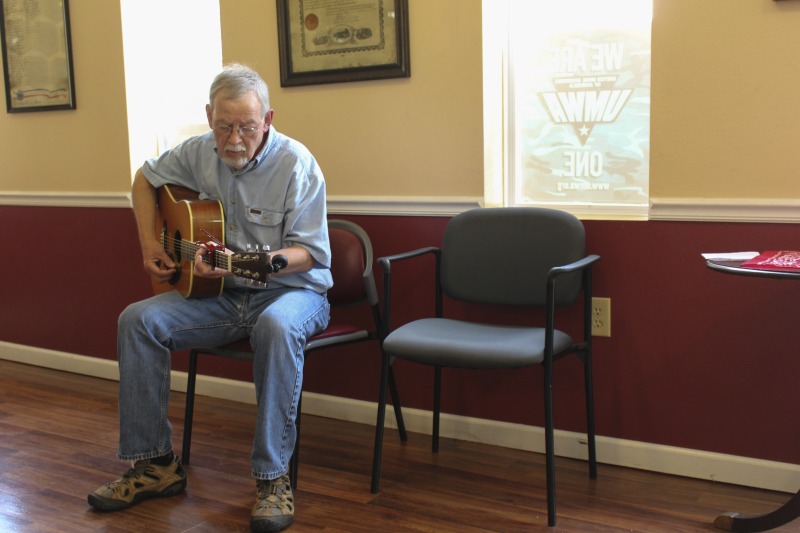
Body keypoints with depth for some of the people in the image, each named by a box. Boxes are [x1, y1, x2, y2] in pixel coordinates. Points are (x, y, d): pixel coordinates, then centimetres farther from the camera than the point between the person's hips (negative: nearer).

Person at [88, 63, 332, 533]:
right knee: (139, 320, -14)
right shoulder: (200, 152, 2)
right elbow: (145, 179, 21)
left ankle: (273, 476, -28)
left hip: (291, 288, -5)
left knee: (278, 326, -40)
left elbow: (309, 251, -16)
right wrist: (150, 243, 8)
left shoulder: (296, 164, -14)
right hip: (223, 295, 5)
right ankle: (155, 464, -5)